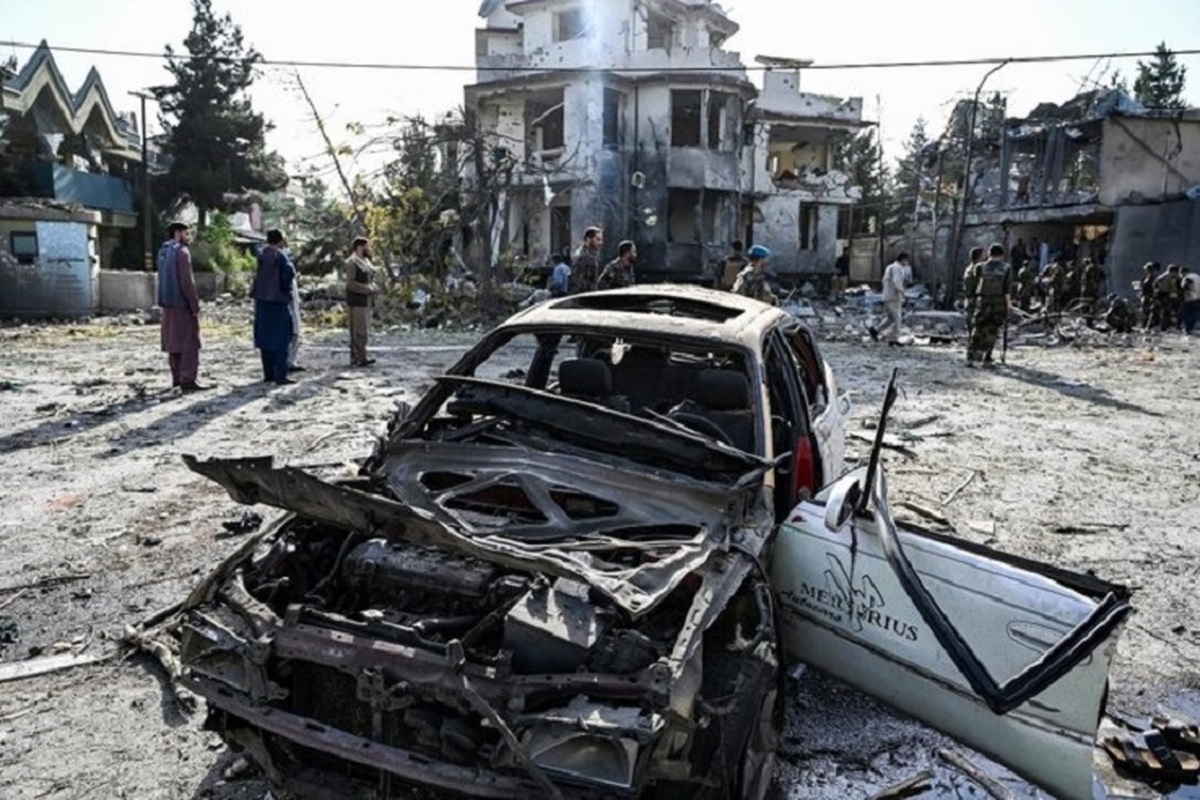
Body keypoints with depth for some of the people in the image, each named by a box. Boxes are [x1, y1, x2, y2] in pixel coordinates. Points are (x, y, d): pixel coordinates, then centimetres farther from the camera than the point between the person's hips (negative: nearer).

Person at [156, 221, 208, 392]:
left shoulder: (162, 252, 14)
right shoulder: (182, 251, -14)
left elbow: (163, 278, 17)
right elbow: (187, 281, -18)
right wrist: (195, 306, -15)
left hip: (167, 303, 9)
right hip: (182, 303, -9)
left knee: (173, 340, 13)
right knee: (189, 342, -7)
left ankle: (176, 377, 19)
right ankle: (187, 380, -10)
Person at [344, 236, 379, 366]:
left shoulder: (365, 261, 16)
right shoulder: (352, 262, -11)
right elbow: (350, 283, -18)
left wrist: (374, 288, 3)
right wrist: (368, 289, -19)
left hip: (366, 299, 9)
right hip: (357, 299, -9)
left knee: (364, 329, 10)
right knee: (359, 329, -10)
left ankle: (356, 357, 15)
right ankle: (359, 358, -8)